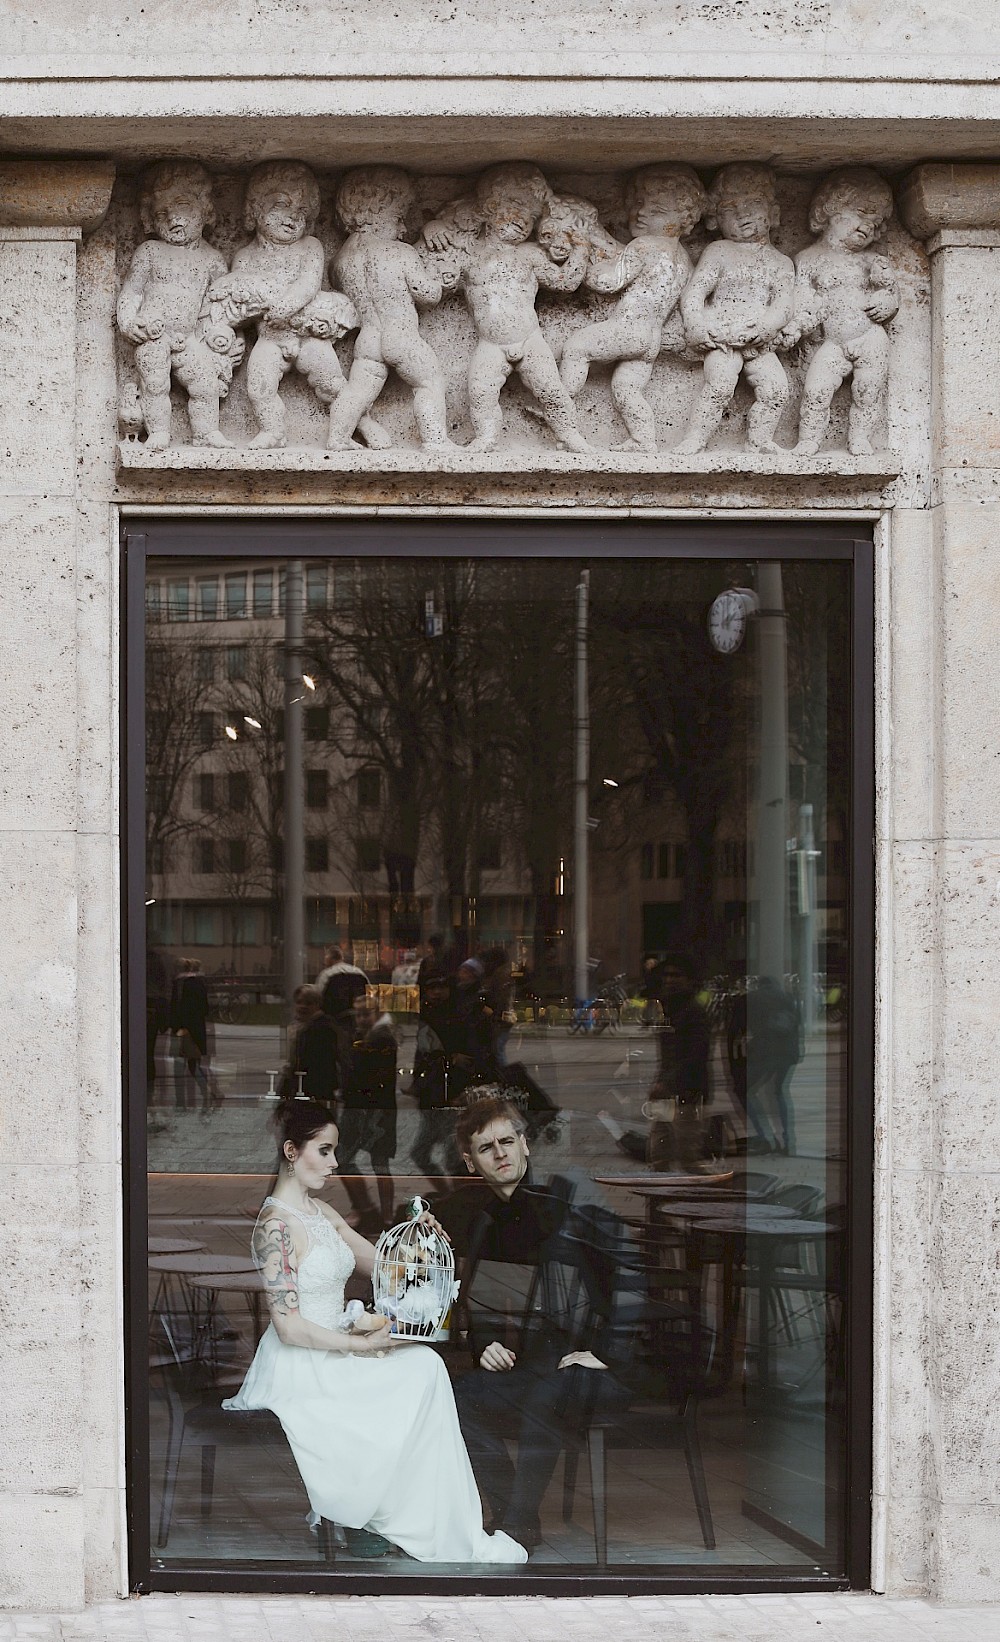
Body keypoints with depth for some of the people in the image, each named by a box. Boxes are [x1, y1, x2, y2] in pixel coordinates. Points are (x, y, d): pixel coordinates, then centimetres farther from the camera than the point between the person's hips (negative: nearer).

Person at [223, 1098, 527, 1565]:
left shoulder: (320, 1212, 13)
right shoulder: (275, 1226, -16)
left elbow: (379, 1263, 20)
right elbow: (289, 1326, -20)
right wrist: (359, 1345, -20)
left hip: (336, 1348, 8)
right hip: (299, 1368, -8)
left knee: (426, 1365, -14)